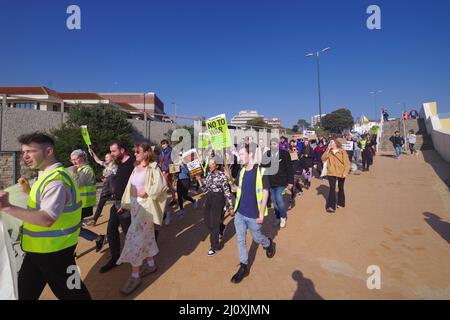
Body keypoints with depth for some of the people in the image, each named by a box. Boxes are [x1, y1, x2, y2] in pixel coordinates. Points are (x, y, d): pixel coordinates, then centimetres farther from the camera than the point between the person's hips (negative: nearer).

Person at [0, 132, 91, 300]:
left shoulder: (56, 179, -25)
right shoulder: (48, 174, 8)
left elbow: (47, 219, -35)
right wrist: (29, 192, 8)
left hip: (54, 250, -10)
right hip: (40, 248, 10)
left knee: (68, 291, 9)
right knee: (25, 291, 27)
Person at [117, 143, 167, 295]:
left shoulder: (153, 167, -11)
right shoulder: (136, 167, 10)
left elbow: (161, 185, -19)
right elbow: (130, 186, 12)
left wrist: (146, 191, -22)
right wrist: (125, 203, 11)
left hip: (146, 206, -8)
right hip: (135, 205, 8)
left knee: (135, 237, -7)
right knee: (145, 235, 17)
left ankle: (135, 275, 5)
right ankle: (150, 264, 33)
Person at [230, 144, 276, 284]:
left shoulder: (260, 171, -15)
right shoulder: (241, 172, 2)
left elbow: (265, 192, -13)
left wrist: (261, 214, -14)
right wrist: (235, 208, 13)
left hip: (253, 215, -5)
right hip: (239, 214, 5)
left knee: (257, 238, 16)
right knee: (241, 240, 9)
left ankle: (269, 244, 48)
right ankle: (243, 267, 25)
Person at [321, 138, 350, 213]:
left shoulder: (342, 152, -8)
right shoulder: (329, 152, 2)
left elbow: (347, 163, -9)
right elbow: (323, 159, -9)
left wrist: (345, 172, -18)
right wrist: (327, 150, -15)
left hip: (341, 173, -1)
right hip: (331, 173, 1)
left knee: (340, 188, 17)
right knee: (332, 188, -9)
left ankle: (340, 203, 35)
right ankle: (331, 206, -11)